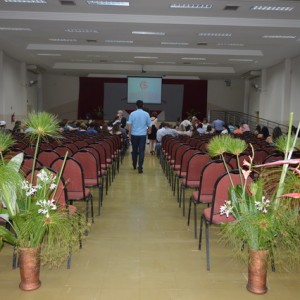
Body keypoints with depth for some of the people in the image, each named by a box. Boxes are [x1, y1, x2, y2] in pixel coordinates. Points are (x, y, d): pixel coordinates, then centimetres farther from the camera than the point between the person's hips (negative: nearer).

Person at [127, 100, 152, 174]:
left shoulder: (132, 114, -3)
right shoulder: (146, 114, -1)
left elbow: (129, 124, -7)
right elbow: (149, 125, 4)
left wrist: (129, 133, 2)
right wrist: (147, 130, 23)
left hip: (134, 134, 1)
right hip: (143, 135, -1)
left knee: (134, 150, 15)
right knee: (141, 151, -2)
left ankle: (134, 165, 30)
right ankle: (140, 167, -8)